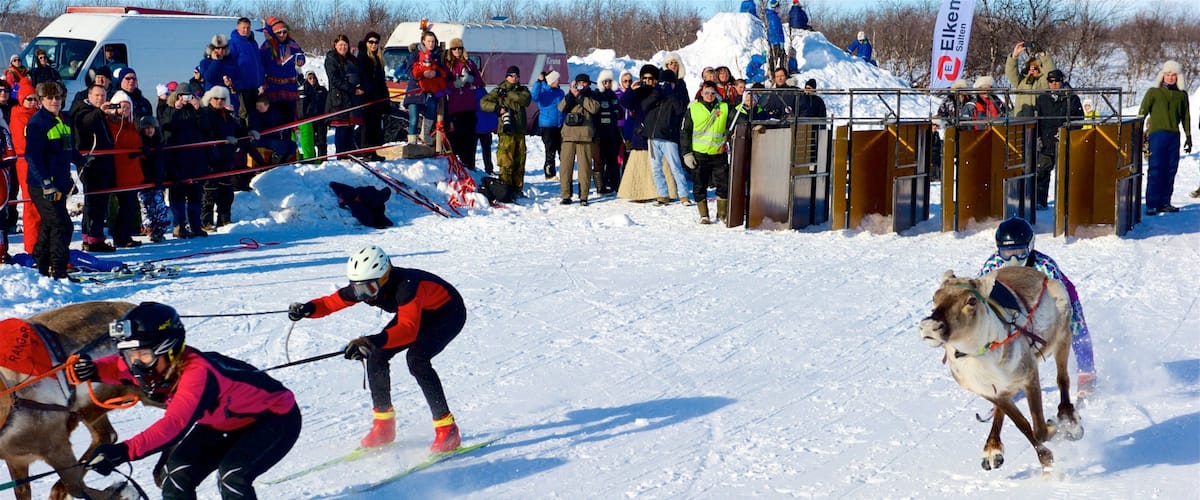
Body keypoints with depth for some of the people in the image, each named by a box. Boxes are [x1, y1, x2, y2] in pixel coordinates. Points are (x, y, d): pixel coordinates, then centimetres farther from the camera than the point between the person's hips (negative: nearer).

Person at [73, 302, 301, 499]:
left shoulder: (197, 372, -40)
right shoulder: (157, 364, -17)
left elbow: (175, 425, -52)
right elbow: (117, 367, 1)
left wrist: (124, 451, -65)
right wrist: (93, 369, -25)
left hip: (276, 416, -8)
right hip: (226, 420, 8)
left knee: (231, 476, -27)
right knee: (179, 473, -4)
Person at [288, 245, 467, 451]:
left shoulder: (405, 286, -41)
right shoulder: (364, 286, -19)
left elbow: (409, 329, -54)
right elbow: (330, 302, -9)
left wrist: (375, 341, -68)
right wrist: (307, 309, -30)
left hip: (448, 312, -8)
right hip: (419, 313, 8)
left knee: (416, 358, -29)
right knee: (376, 355, -7)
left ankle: (447, 430, -23)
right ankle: (384, 425, 8)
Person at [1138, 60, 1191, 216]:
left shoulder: (1182, 94, 13)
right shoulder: (1153, 92, 4)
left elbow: (1186, 117, 20)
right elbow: (1142, 113, 3)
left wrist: (1188, 136, 19)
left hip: (1174, 135, 4)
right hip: (1157, 133, -4)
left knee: (1170, 169, 4)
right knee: (1155, 169, -9)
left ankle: (1164, 203, 10)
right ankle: (1152, 204, -9)